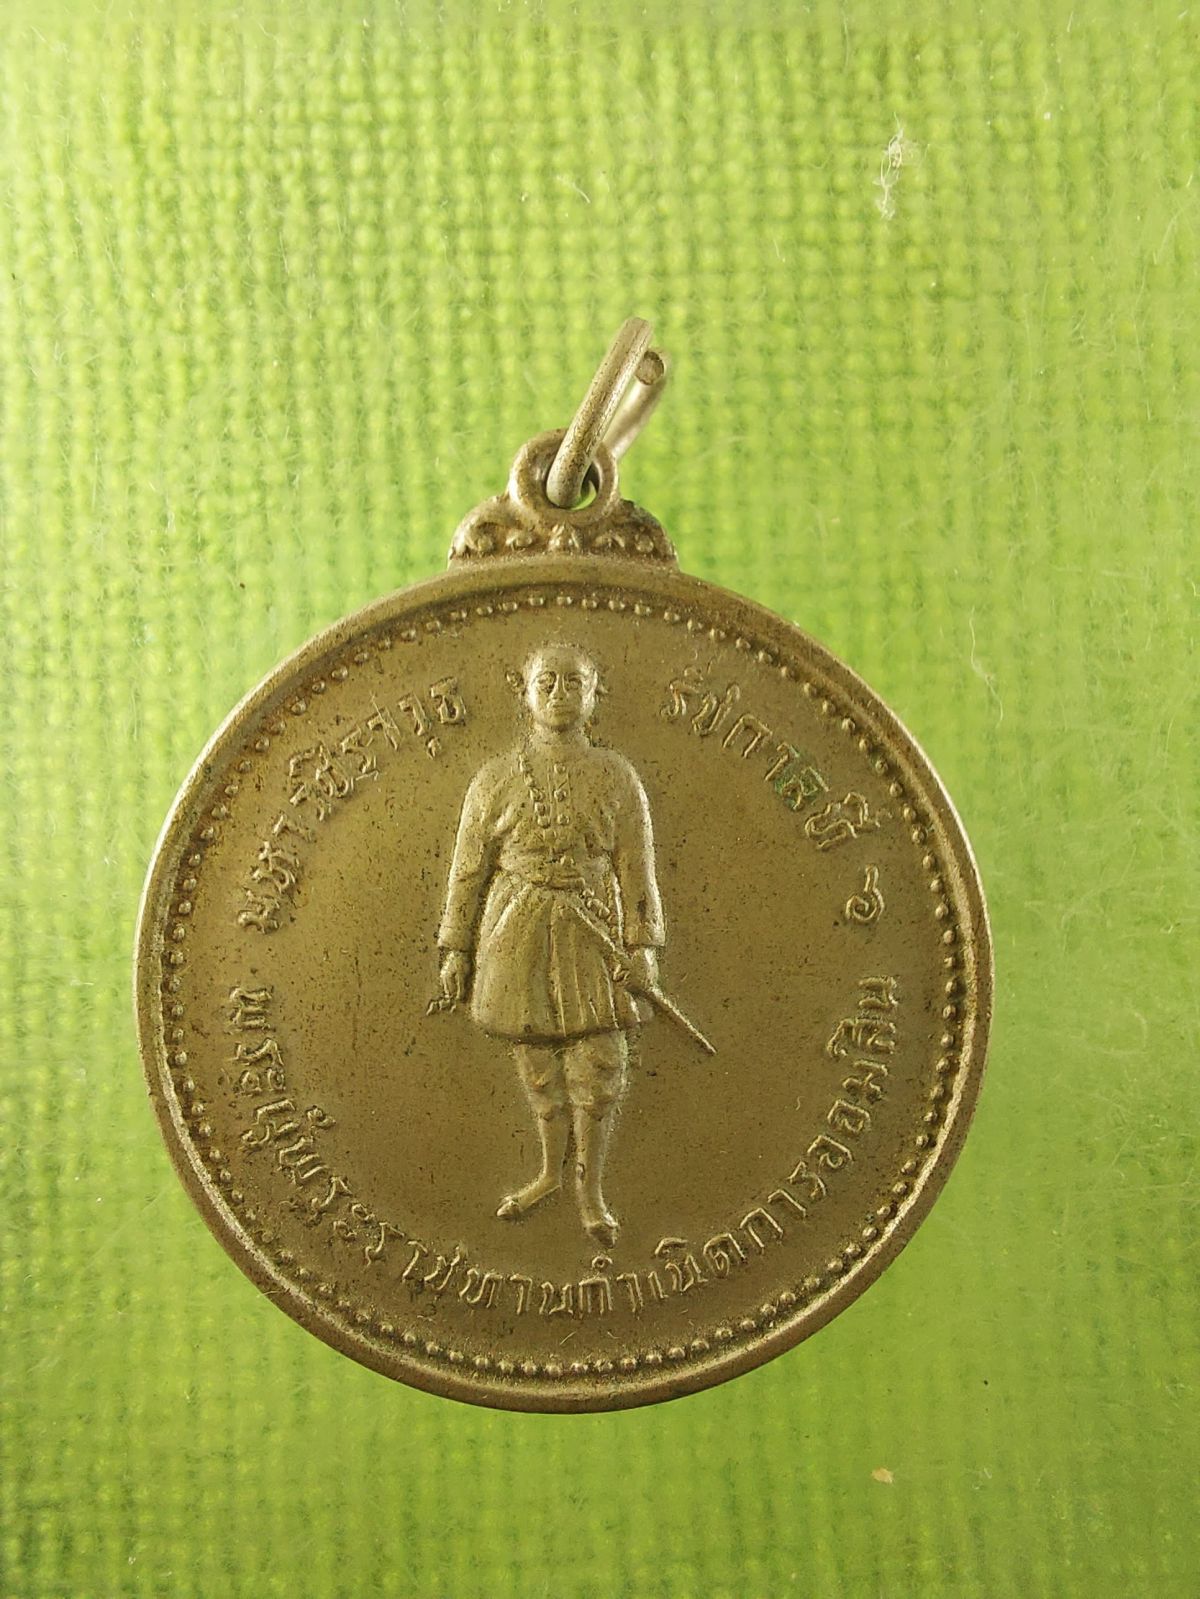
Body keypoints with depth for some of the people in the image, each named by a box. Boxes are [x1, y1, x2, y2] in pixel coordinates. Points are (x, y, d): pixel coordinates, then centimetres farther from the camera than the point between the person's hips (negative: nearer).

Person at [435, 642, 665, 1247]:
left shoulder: (616, 776, 1)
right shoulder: (495, 778, 1)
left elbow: (636, 868, -1)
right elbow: (468, 868, 3)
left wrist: (642, 946, -8)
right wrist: (455, 950, 1)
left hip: (590, 934, -1)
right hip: (518, 935, 1)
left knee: (599, 1064, -4)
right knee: (538, 1063, 11)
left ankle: (589, 1186, 14)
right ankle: (551, 1172, 31)